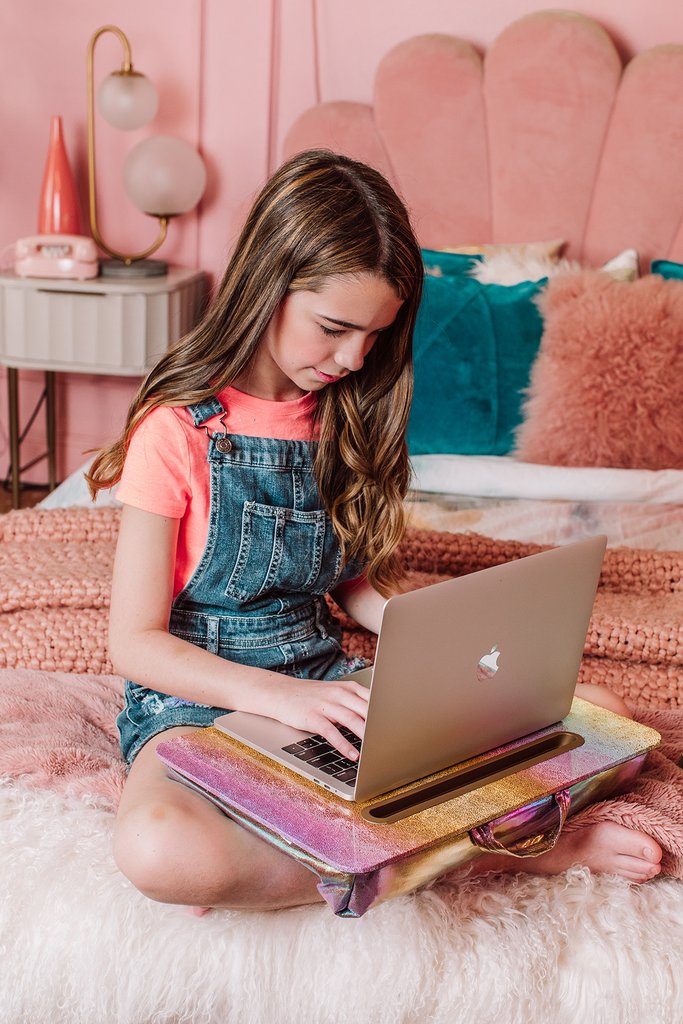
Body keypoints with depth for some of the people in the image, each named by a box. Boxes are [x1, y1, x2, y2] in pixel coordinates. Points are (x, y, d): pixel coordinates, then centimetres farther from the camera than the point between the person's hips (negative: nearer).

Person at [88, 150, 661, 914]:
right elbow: (135, 641, -12)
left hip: (326, 678, 4)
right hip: (199, 694, -4)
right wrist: (281, 695, -26)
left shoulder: (343, 420, 7)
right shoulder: (178, 429, -12)